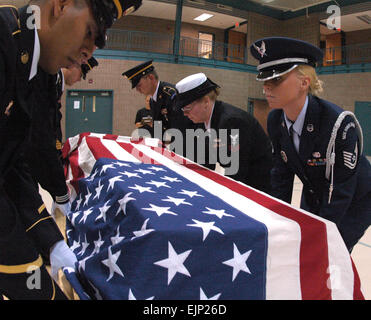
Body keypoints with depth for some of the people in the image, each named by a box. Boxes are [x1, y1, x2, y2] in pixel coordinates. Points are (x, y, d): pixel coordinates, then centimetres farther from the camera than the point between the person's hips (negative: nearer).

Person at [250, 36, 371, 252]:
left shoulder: (340, 124, -32)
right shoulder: (276, 121, -14)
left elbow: (341, 194, -26)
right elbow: (281, 174, -5)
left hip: (354, 204, -5)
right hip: (313, 198, 5)